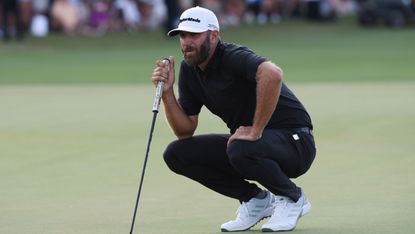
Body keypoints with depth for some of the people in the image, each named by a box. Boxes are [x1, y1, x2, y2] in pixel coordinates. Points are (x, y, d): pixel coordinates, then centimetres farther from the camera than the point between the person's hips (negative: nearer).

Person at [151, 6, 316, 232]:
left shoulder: (233, 57, -22)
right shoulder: (189, 70, 4)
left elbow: (272, 74, -45)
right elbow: (185, 131, 5)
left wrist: (256, 130, -36)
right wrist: (167, 92, -10)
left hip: (294, 142, -8)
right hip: (245, 140, 8)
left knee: (240, 150, -38)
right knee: (176, 154, -4)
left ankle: (292, 198, -7)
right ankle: (256, 201, 7)